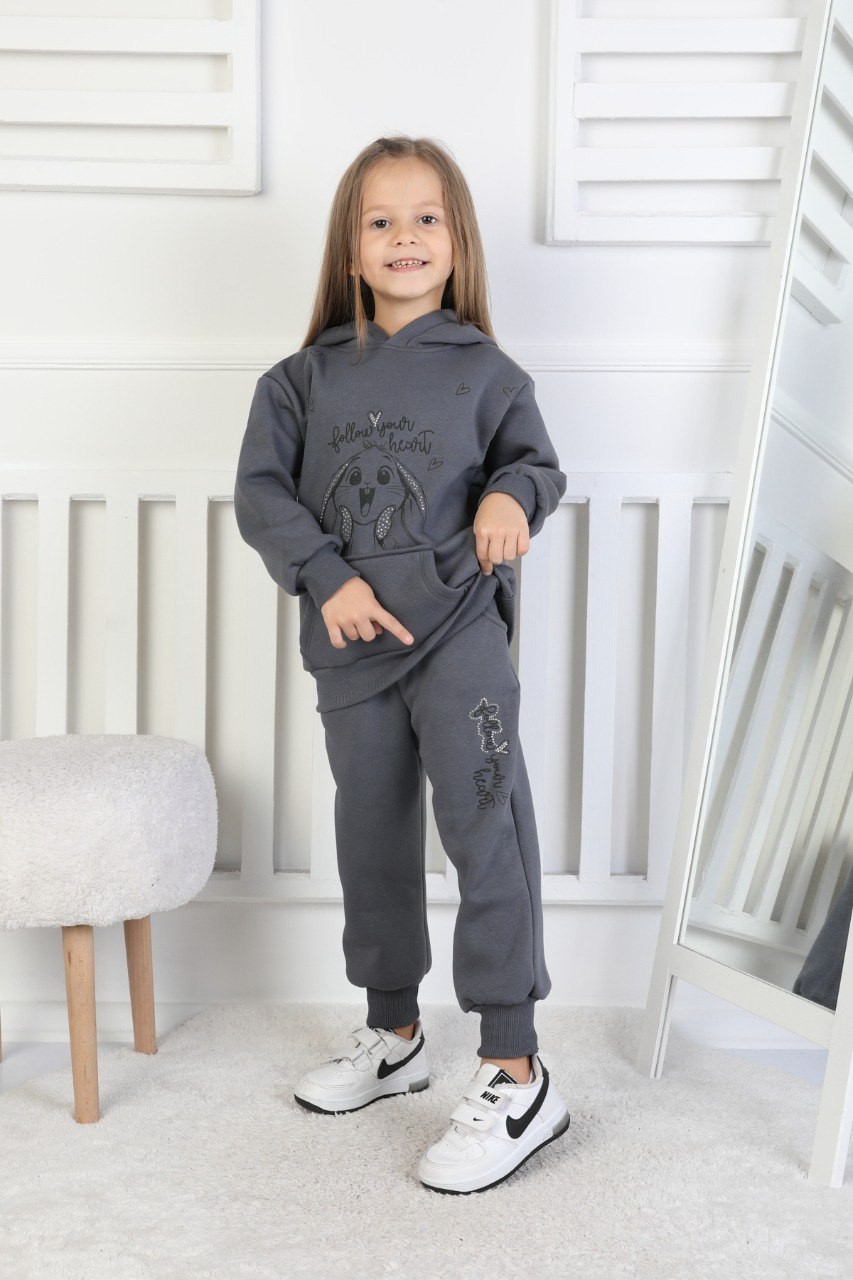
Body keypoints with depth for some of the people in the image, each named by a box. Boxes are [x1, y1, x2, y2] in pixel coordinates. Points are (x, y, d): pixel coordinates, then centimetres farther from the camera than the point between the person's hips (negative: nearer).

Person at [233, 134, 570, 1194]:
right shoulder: (308, 376, 6)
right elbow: (260, 489, 1)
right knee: (371, 835, 14)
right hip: (351, 640, 4)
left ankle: (515, 1076, -7)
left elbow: (535, 459, 9)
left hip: (459, 624, -3)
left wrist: (512, 495, -15)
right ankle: (392, 1036, 32)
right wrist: (328, 579, -12)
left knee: (484, 823, -13)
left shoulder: (483, 370, 3)